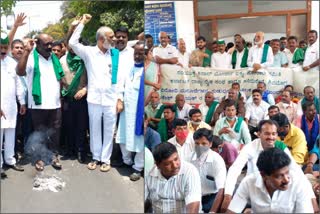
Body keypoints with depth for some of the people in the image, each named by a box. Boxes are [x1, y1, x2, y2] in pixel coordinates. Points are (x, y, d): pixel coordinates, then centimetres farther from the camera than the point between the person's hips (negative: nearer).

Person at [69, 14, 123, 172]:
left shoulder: (115, 54, 5)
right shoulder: (89, 52, 2)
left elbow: (120, 78, 4)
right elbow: (72, 43, -12)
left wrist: (120, 98, 0)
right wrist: (82, 23, -8)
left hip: (111, 100, 1)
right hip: (94, 99, 0)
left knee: (109, 131, 7)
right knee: (94, 130, 10)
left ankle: (105, 159, 19)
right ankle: (95, 157, 25)